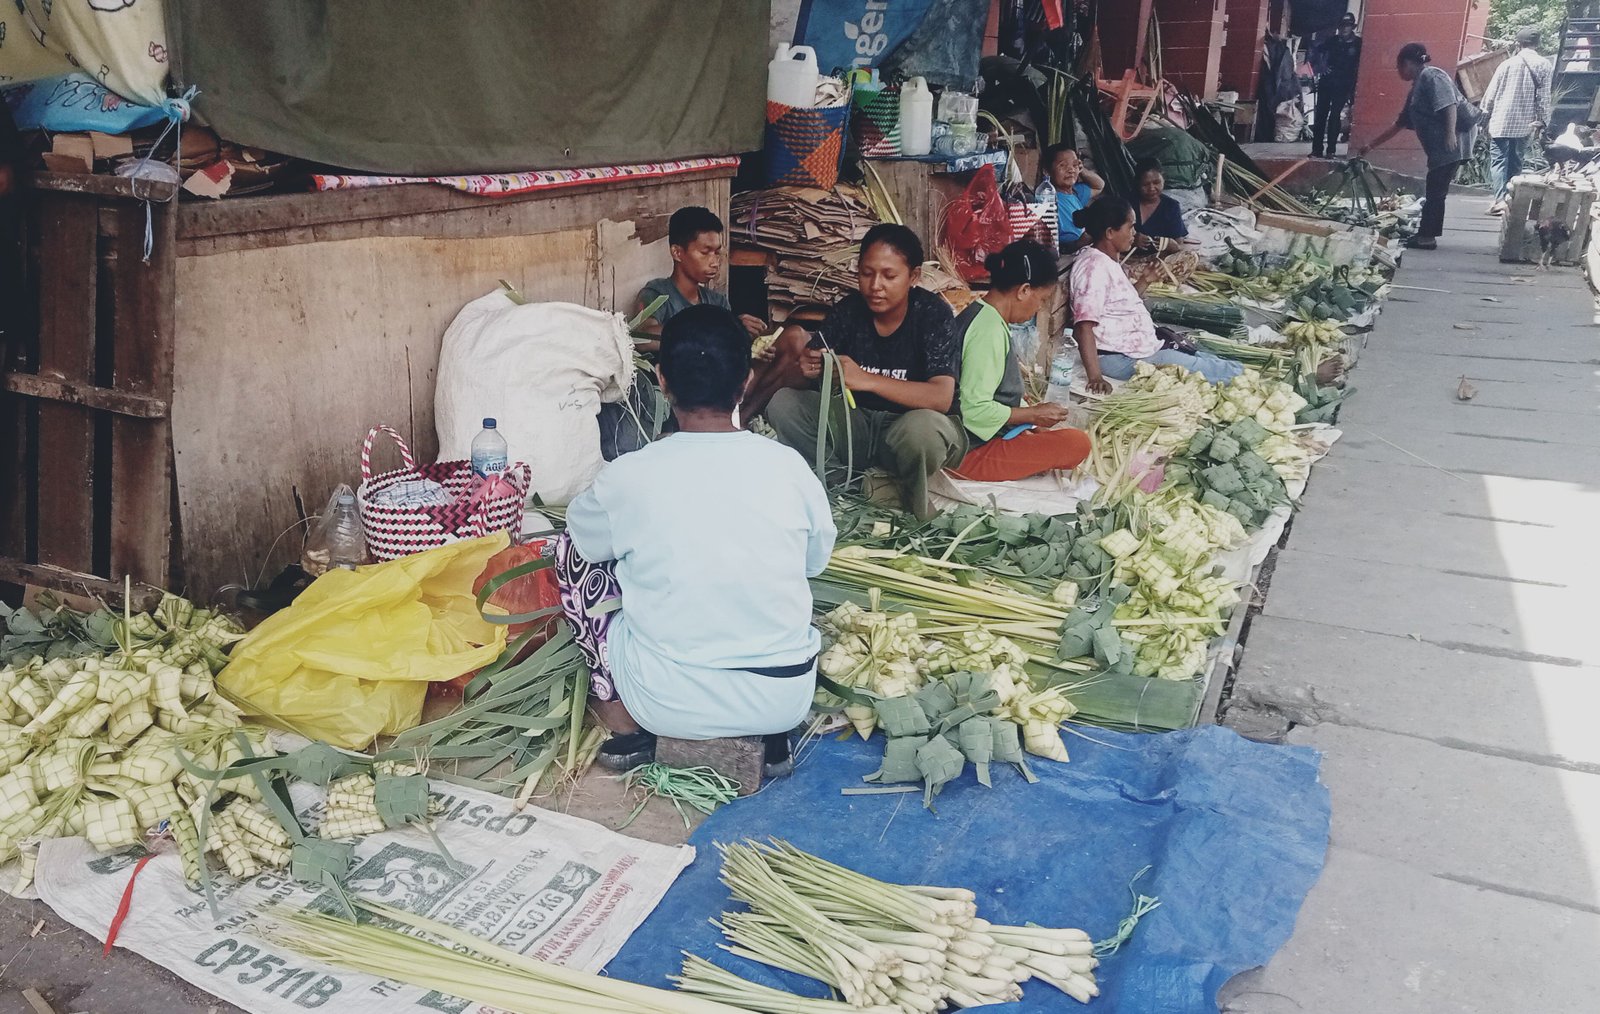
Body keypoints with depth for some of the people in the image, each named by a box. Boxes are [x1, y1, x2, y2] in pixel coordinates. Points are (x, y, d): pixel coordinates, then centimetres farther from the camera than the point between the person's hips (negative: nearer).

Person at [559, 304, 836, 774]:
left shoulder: (628, 476, -12)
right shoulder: (789, 467, -6)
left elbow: (586, 538, 10)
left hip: (673, 704, -2)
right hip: (785, 700, 3)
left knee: (572, 551, 15)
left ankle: (625, 724, 14)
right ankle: (768, 735, 20)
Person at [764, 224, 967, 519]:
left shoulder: (933, 313, -16)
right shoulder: (848, 310, -3)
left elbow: (942, 397, -27)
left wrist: (867, 380, -37)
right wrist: (805, 368, -28)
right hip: (861, 423, 5)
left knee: (922, 427, -40)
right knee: (783, 403, -13)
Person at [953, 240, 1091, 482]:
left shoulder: (978, 314, 10)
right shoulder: (989, 330, -20)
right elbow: (974, 409, -27)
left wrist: (1028, 421, 10)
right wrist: (1033, 414, -14)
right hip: (971, 453, -10)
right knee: (1077, 443, -17)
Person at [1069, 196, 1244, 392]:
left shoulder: (1110, 260, 12)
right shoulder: (1094, 266, -20)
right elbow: (1083, 326, -29)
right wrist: (1095, 377, -36)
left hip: (1143, 345, 11)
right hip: (1120, 359, -11)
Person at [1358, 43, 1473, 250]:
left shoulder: (1431, 76, -3)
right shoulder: (1416, 89, 25)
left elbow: (1450, 104, -16)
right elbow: (1398, 125, 32)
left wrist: (1450, 134, -26)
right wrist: (1370, 146, 35)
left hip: (1453, 140, -9)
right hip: (1439, 146, 9)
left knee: (1435, 191, -9)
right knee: (1434, 191, 9)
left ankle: (1427, 236, -9)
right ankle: (1426, 235, 11)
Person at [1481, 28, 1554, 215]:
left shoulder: (1508, 64, -8)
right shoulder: (1545, 66, -3)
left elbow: (1491, 93, -3)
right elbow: (1544, 97, -3)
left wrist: (1486, 111, 15)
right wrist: (1543, 119, 7)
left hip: (1501, 122, -3)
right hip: (1525, 124, 3)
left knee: (1499, 160, -1)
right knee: (1515, 162, 15)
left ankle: (1500, 199, -17)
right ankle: (1511, 196, 17)